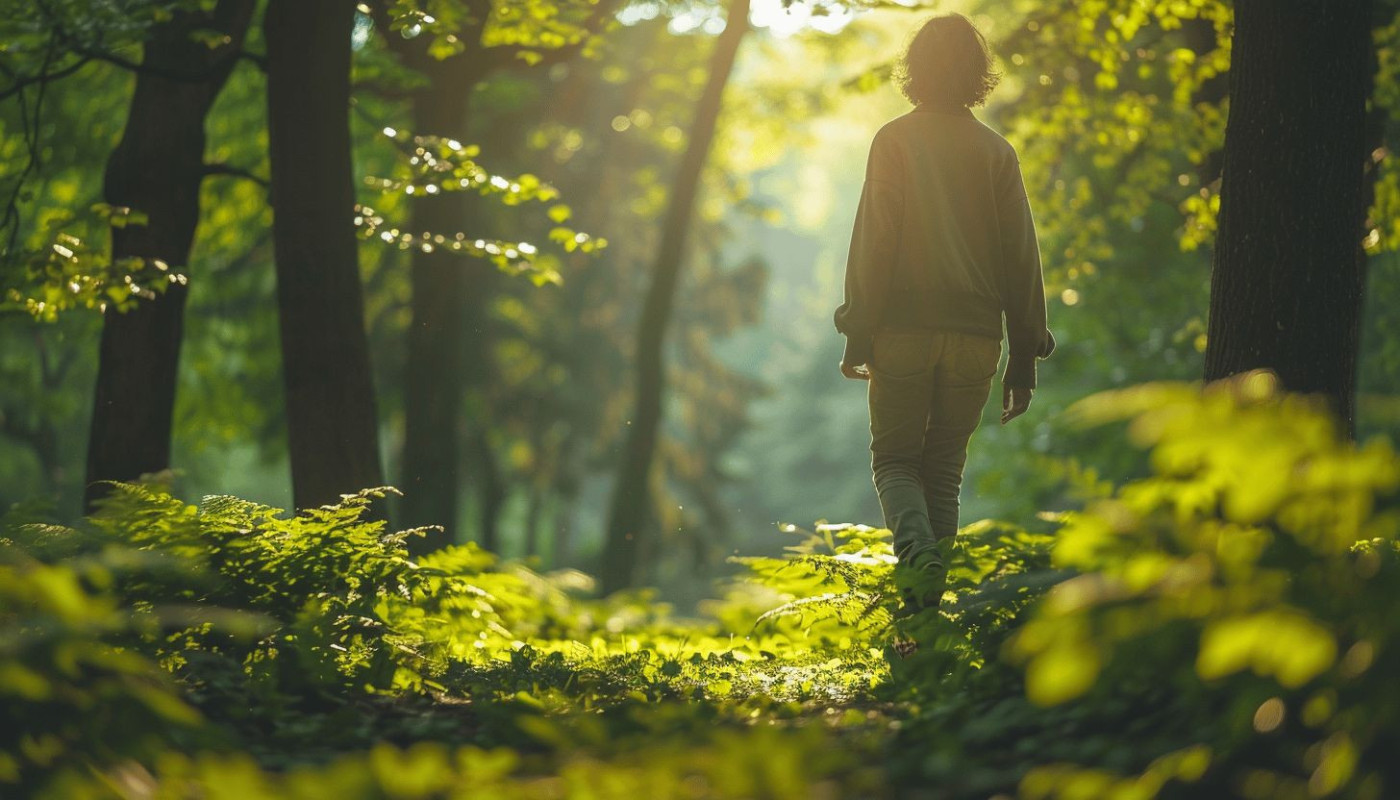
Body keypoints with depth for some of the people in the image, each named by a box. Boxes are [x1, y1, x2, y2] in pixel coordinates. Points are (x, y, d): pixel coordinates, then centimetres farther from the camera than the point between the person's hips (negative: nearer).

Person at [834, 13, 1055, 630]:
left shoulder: (895, 141, -1)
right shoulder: (996, 152, 6)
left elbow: (872, 243, -6)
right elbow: (1021, 258, 6)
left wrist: (857, 338, -2)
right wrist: (1024, 359, 10)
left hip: (903, 330, -2)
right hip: (976, 335, 2)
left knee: (895, 459, 10)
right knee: (944, 469, 13)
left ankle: (917, 550, -20)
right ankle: (927, 613, 10)